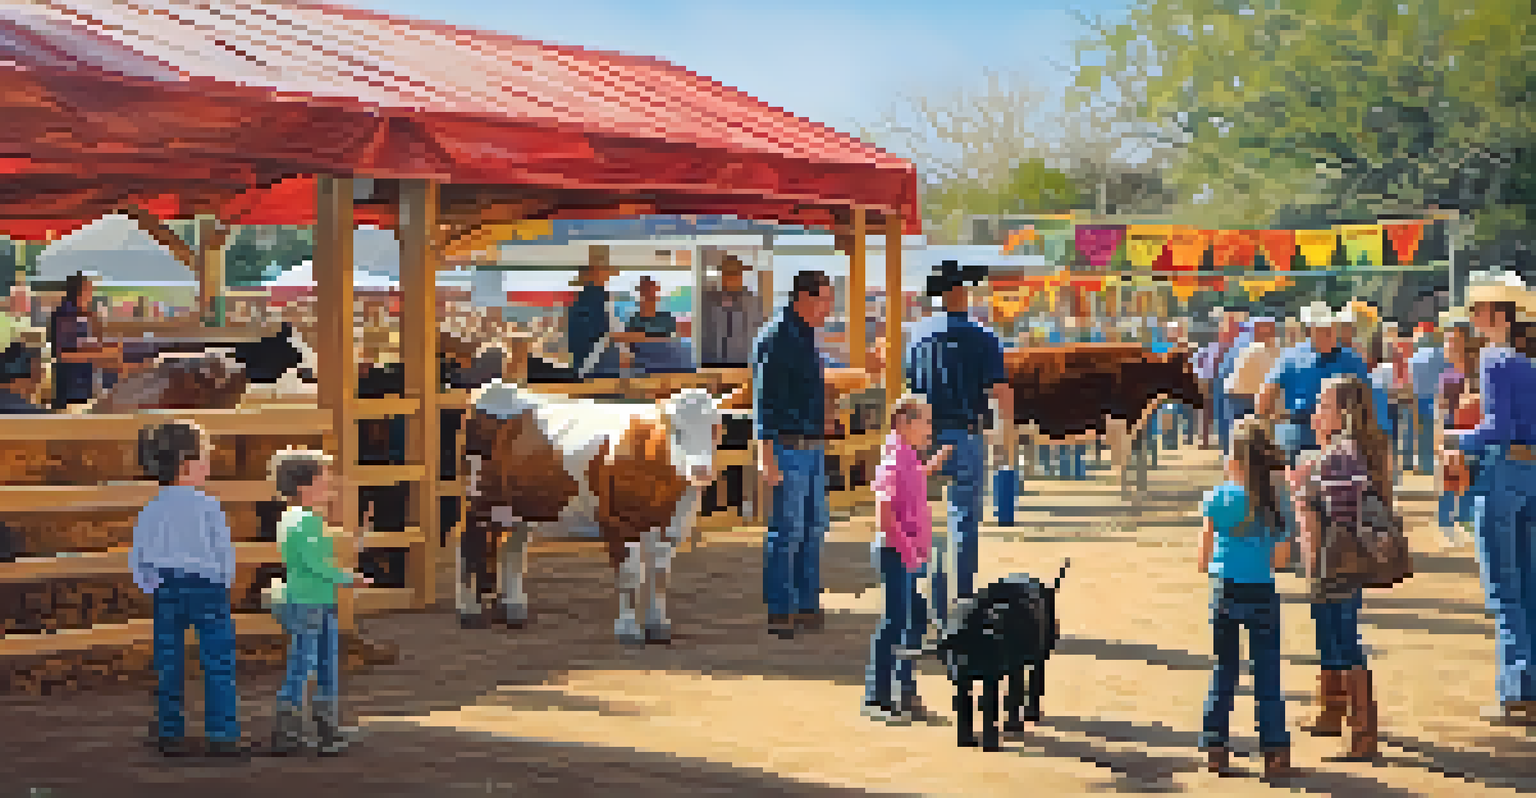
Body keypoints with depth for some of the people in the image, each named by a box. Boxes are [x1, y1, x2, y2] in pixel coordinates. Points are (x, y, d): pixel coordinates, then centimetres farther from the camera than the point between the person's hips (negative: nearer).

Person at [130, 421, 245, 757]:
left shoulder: (152, 509, 3)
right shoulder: (207, 506, -10)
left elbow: (138, 555, 5)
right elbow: (224, 549, -8)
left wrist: (153, 587, 13)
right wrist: (223, 583, 6)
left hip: (167, 590, 4)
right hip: (206, 585, -4)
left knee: (169, 664, 9)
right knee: (218, 663, 1)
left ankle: (170, 734, 11)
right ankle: (222, 735, -1)